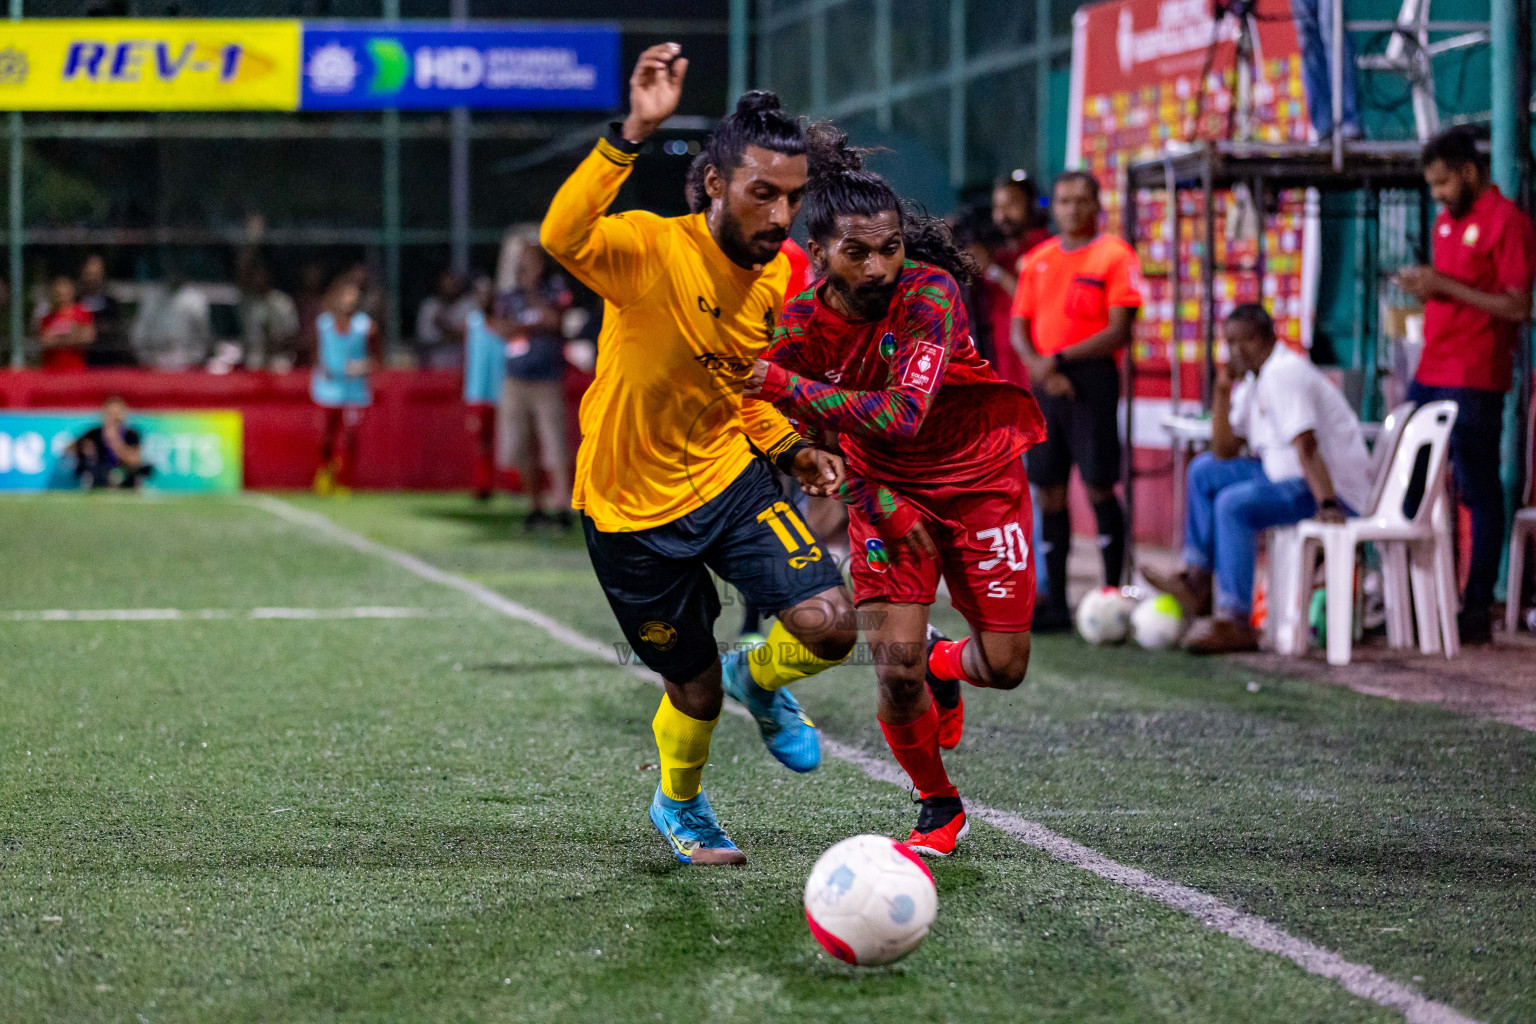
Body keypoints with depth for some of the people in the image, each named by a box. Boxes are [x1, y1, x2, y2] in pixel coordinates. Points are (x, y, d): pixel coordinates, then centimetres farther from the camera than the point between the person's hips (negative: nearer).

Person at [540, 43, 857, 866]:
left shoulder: (777, 278, -3)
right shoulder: (652, 250, -24)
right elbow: (562, 237, -48)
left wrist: (790, 449, -1)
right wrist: (633, 134, -56)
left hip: (727, 475, 5)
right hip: (631, 505, -5)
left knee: (830, 627, -14)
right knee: (696, 690, 6)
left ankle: (758, 681, 23)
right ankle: (679, 807, 41)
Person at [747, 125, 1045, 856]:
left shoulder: (932, 292, -28)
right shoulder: (803, 323, -18)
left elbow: (903, 415, -39)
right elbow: (810, 444, -1)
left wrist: (786, 387, -40)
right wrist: (882, 504, -13)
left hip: (980, 479, -1)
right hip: (886, 491, 1)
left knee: (1004, 665, 0)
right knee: (894, 666, -12)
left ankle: (944, 664, 38)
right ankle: (939, 810, 12)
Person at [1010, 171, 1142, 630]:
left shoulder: (1114, 255, -2)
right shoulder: (1038, 259, 15)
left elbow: (1118, 331, -9)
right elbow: (1020, 328, 13)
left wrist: (1061, 358, -14)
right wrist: (1037, 365, -7)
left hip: (1092, 377, -5)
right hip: (1046, 382, 5)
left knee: (1099, 486, -6)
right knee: (1050, 491, 5)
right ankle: (1056, 605, 9)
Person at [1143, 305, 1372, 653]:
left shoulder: (1284, 373, -18)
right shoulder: (1253, 379, 13)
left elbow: (1306, 447, -29)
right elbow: (1225, 451, 12)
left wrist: (1327, 505, -38)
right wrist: (1222, 391, 3)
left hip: (1337, 487, -11)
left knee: (1234, 503, -29)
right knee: (1204, 470, 17)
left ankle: (1234, 622, -30)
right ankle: (1197, 579, 12)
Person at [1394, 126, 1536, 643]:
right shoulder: (1445, 222, 16)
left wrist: (1445, 286, -18)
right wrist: (1422, 287, 4)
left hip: (1474, 382, -9)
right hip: (1430, 373, 9)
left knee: (1480, 493, -4)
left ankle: (1477, 610, -1)